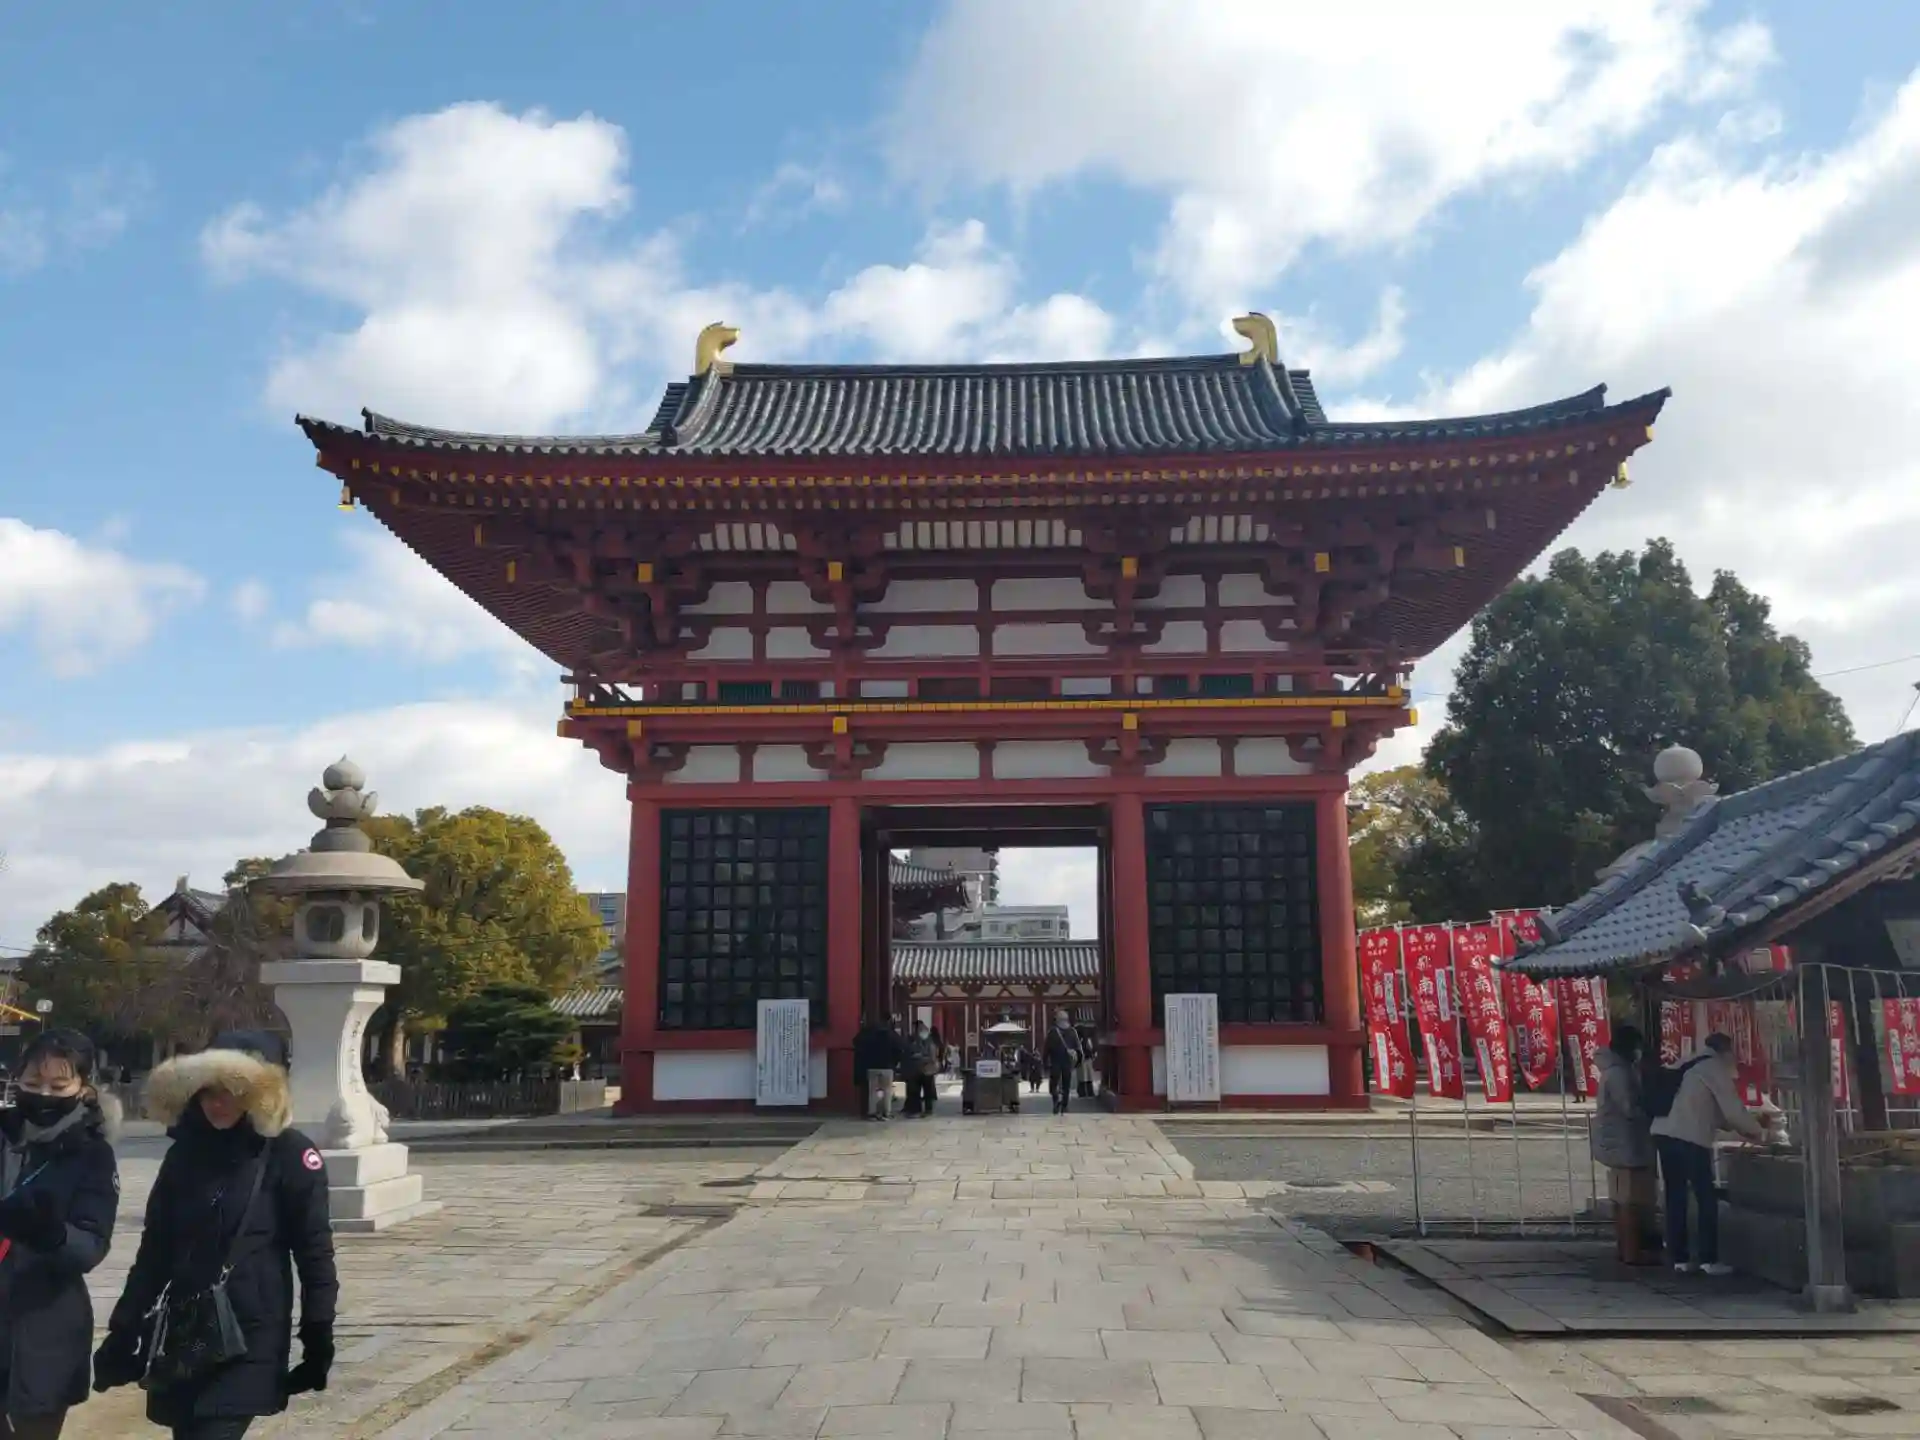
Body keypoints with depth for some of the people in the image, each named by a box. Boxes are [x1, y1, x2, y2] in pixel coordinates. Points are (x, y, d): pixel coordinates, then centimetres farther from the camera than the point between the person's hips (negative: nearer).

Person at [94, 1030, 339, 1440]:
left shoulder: (289, 1154, -9)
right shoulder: (184, 1152, 6)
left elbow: (314, 1253, -8)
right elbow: (154, 1249, 12)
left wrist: (317, 1338, -10)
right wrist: (123, 1333, 10)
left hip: (250, 1340, -5)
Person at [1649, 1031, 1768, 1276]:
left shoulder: (1691, 1066, 26)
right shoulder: (1715, 1067, 2)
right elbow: (1732, 1109, 0)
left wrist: (1741, 1129, 29)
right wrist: (1758, 1131, 16)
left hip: (1664, 1134, 7)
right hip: (1689, 1139, -7)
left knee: (1675, 1198, 9)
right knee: (1706, 1199, 3)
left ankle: (1679, 1259, 11)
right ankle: (1709, 1259, 5)